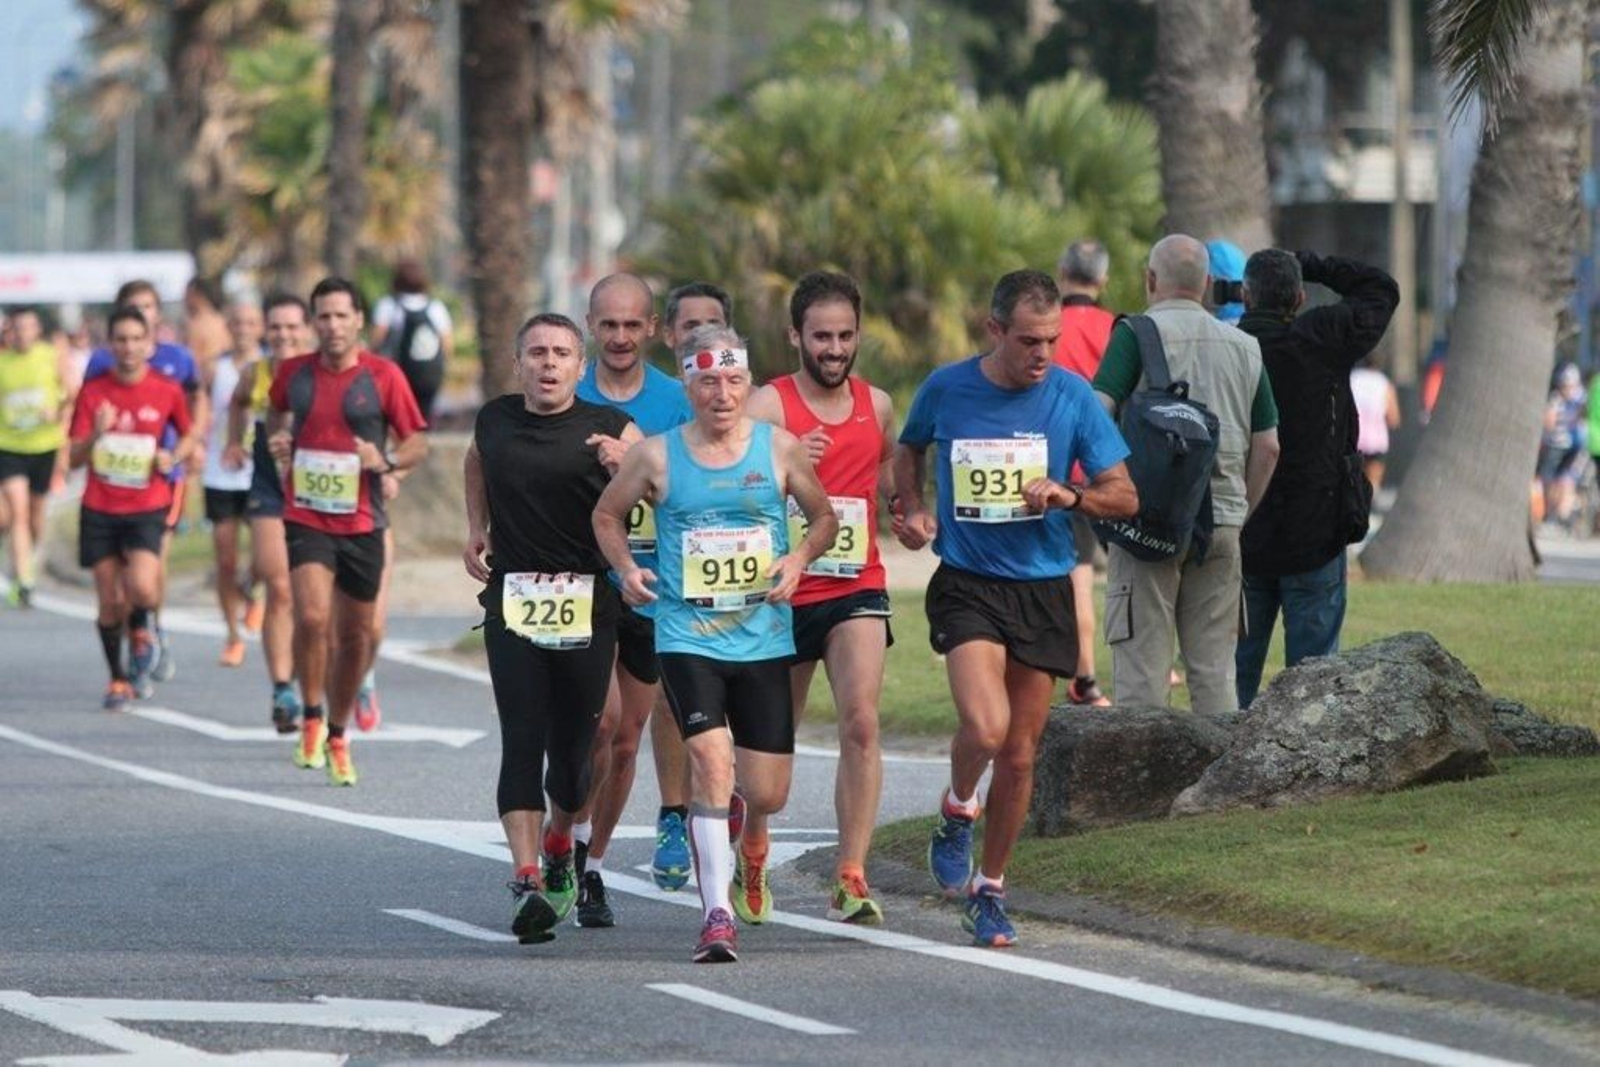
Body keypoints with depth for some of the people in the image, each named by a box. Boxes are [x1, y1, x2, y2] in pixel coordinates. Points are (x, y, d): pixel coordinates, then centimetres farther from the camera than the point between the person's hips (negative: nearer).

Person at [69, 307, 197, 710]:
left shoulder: (167, 391, -2)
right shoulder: (93, 392, -2)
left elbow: (188, 435, 16)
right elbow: (75, 458, -3)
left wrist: (173, 458, -5)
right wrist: (96, 434, -23)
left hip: (147, 508, -1)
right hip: (99, 509, 1)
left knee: (141, 587, -23)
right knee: (110, 600, 4)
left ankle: (140, 631, 11)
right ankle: (118, 680, 22)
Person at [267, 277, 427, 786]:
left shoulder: (383, 376, -4)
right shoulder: (294, 372, 2)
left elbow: (417, 442, 2)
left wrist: (386, 461, -19)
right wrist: (277, 439, 2)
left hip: (362, 522, 0)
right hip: (306, 517, 0)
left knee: (355, 634, 9)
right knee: (312, 617, -22)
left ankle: (336, 735, 27)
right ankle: (311, 720, -3)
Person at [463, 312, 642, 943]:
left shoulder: (610, 430, -3)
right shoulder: (494, 420, 8)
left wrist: (626, 467, -26)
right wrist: (477, 528, 20)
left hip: (587, 605, -1)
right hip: (512, 600, 1)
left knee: (573, 743, 7)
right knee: (522, 740, -11)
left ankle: (560, 843, 37)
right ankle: (528, 879, -17)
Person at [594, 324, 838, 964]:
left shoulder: (779, 448, 1)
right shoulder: (656, 456, -1)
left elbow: (824, 517, 13)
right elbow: (607, 515, 14)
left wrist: (798, 559, -6)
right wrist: (626, 568, -4)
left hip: (764, 638, 2)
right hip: (687, 635, -2)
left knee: (767, 796, 3)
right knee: (711, 758, -22)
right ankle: (717, 916, -18)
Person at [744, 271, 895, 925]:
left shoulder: (877, 406, 6)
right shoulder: (767, 406, -8)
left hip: (857, 589, 2)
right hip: (784, 592, -2)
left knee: (861, 722, -17)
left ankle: (851, 879, -19)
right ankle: (752, 855, 39)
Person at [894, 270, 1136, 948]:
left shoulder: (1071, 397, -3)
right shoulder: (946, 390, -3)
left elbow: (1125, 496, 1)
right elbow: (911, 448, 20)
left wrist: (1070, 496, -18)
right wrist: (913, 507, 3)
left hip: (1044, 589, 2)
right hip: (966, 582, -2)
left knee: (1019, 753, 6)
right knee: (985, 727, -23)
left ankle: (989, 889, 24)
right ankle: (957, 814, 10)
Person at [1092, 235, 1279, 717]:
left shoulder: (1139, 333, -3)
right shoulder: (1244, 346, 12)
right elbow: (1267, 446, 12)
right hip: (1221, 523, 4)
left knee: (1142, 664, -2)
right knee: (1215, 666, 8)